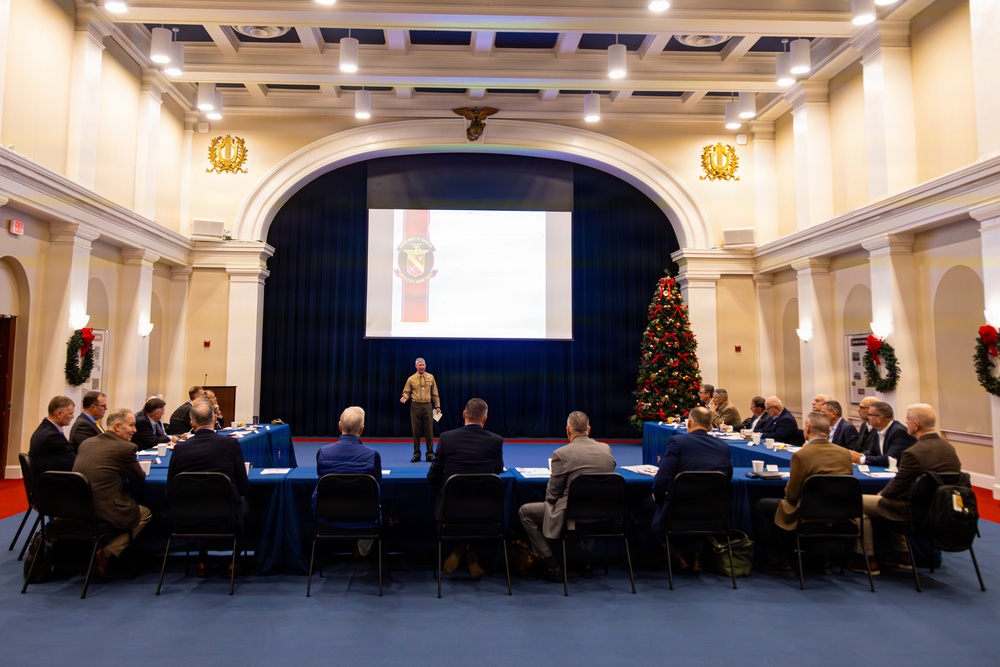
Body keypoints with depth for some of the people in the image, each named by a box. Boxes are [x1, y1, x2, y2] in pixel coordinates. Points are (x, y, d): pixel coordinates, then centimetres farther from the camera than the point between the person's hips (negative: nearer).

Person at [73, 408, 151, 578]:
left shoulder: (86, 442, 10)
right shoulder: (126, 447, -10)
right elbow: (139, 478, 2)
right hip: (105, 511, -8)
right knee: (146, 513, 19)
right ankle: (106, 554, 5)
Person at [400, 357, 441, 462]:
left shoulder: (430, 377, 6)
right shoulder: (411, 379, 3)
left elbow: (435, 393, 9)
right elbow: (407, 392, 5)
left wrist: (437, 406, 6)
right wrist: (404, 397, -18)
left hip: (427, 406, 1)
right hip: (415, 406, -1)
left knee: (429, 431, 1)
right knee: (416, 431, 4)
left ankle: (430, 454, 9)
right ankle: (416, 454, 12)